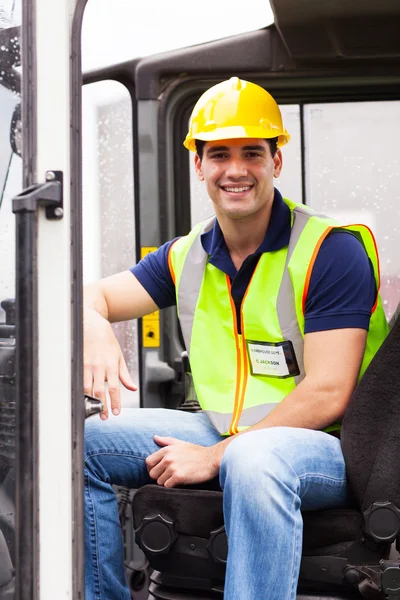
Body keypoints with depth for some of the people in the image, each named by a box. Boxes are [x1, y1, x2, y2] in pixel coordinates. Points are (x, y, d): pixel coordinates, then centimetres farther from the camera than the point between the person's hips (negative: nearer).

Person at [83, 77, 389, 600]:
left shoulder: (332, 249, -12)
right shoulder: (187, 256, 7)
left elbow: (327, 396, -19)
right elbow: (93, 296, 10)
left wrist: (215, 457, -21)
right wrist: (96, 330, -17)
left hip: (326, 445, -6)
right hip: (222, 434, 7)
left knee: (252, 459, -40)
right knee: (82, 438, -6)